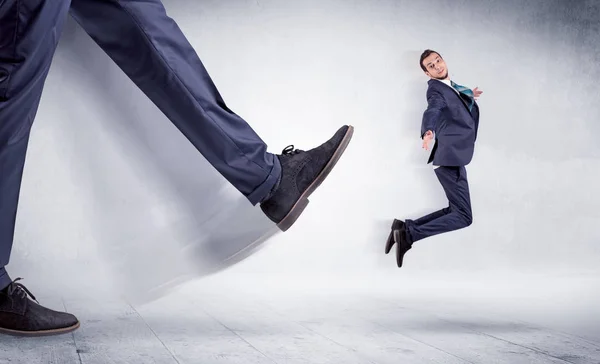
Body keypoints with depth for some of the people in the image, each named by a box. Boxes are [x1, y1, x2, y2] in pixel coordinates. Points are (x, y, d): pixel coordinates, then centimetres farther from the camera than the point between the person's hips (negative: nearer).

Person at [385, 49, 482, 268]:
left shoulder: (451, 85, 15)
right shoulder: (435, 88, -12)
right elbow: (432, 110, -35)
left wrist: (468, 96, 23)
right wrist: (427, 132, -54)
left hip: (453, 157, 9)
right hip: (450, 157, -9)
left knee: (455, 210, 14)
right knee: (463, 216, -11)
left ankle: (406, 227, 7)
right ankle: (410, 234, -13)